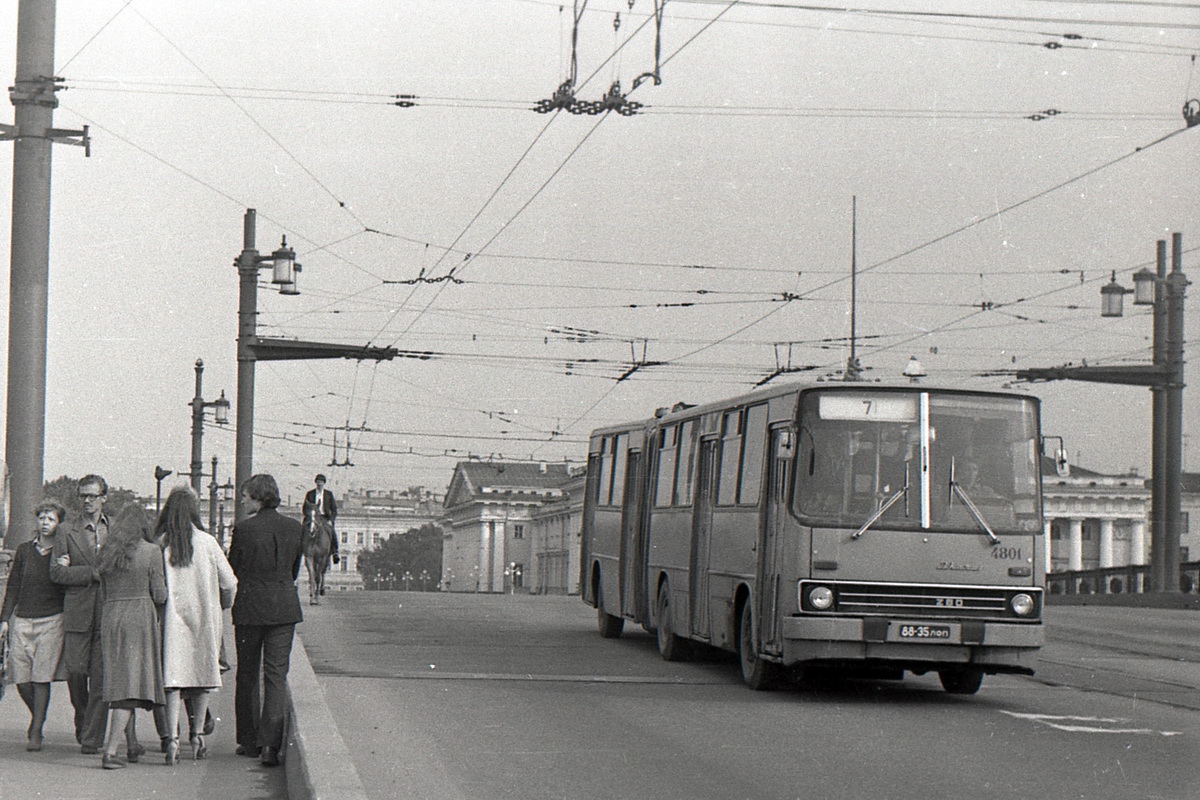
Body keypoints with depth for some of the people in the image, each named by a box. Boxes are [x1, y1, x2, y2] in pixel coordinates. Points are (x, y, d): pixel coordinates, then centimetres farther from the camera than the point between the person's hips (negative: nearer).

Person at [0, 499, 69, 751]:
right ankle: (37, 715, 26)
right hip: (22, 620, 3)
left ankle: (36, 733, -3)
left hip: (51, 621, -3)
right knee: (21, 678, -1)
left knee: (41, 677, -9)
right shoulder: (24, 550, 10)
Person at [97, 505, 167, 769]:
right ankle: (110, 750, -16)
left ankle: (131, 745, 25)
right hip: (140, 616, -5)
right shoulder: (151, 551, -3)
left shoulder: (107, 551, 10)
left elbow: (103, 594, 15)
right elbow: (160, 595, -4)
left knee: (118, 681, 16)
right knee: (131, 682, -7)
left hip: (110, 616, 5)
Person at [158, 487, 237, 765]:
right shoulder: (206, 543, -6)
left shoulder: (160, 544, -6)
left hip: (172, 617, 0)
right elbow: (229, 583, -2)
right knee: (202, 677, 14)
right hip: (203, 617, 0)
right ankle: (197, 736, 18)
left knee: (173, 679, -1)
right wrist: (219, 603, 17)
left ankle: (172, 737, -12)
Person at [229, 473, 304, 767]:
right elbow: (294, 570, 10)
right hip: (284, 608, 2)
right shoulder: (295, 528, 1)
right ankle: (270, 743, -9)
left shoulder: (244, 528, -9)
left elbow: (232, 570, 0)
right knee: (276, 675, 1)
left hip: (249, 607, -2)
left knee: (247, 675, 12)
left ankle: (249, 741, 18)